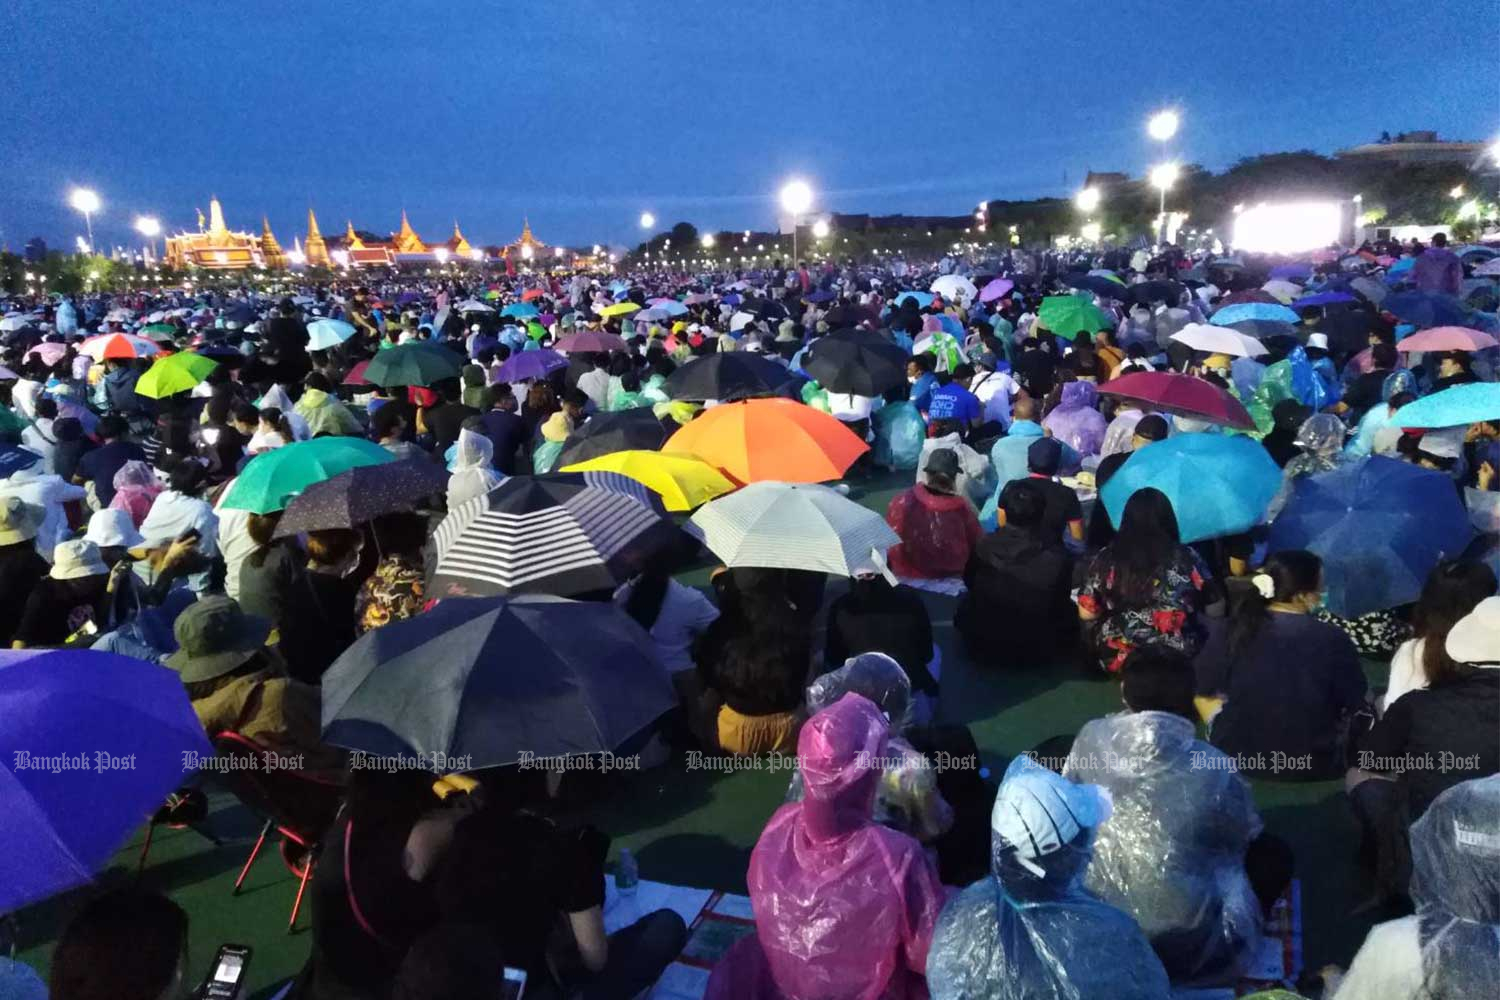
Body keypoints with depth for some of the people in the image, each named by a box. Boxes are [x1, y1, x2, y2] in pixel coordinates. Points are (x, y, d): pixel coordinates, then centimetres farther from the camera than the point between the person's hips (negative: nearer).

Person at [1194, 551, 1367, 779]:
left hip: (1236, 755, 0)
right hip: (1313, 763, 0)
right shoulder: (1334, 639, -13)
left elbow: (1200, 692, -1)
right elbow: (1358, 706, -2)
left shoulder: (1227, 631, -11)